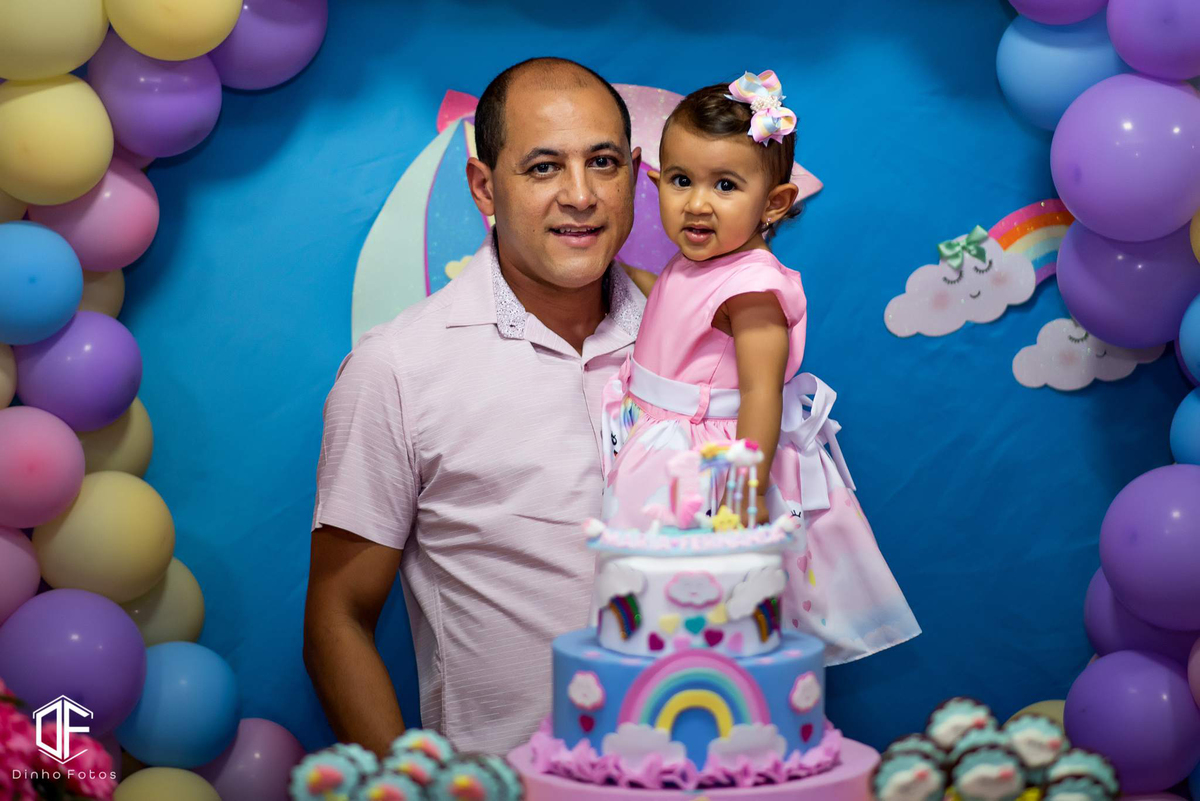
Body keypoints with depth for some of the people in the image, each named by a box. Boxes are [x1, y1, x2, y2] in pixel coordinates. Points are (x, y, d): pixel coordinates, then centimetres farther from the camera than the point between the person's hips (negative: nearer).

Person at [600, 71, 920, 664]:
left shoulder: (753, 288, -21)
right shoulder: (689, 267, 8)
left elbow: (761, 397, -25)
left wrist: (749, 491, -29)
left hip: (720, 468, -9)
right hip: (666, 461, 9)